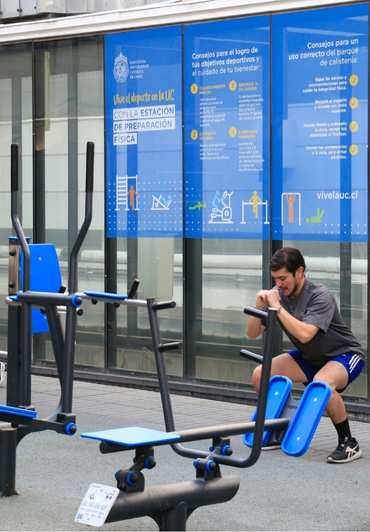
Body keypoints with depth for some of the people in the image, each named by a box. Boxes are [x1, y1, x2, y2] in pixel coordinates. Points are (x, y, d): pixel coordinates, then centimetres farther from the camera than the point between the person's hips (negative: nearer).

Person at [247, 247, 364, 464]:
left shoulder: (320, 297, -26)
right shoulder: (278, 294, -7)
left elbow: (305, 334, -40)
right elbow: (253, 333, -6)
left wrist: (277, 307, -35)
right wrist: (259, 306, -23)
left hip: (344, 355, -7)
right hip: (310, 357, 7)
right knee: (260, 375, -9)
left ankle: (350, 444, -21)